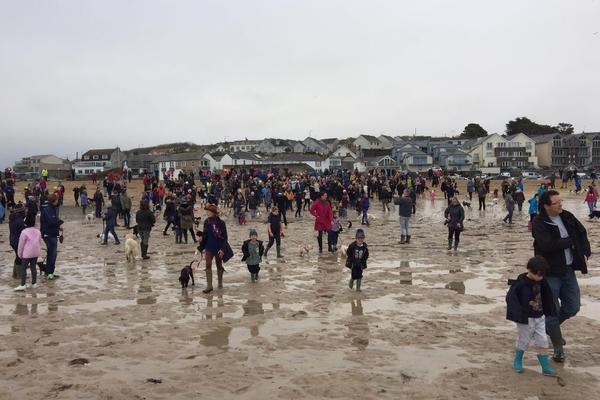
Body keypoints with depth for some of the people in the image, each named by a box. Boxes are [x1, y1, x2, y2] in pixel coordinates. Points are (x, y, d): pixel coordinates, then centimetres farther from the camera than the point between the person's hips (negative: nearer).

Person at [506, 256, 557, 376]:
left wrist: (550, 311, 16)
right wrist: (519, 314, -26)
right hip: (526, 319, -5)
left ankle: (545, 367, 13)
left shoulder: (541, 282, 0)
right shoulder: (521, 284, -20)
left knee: (543, 342, 5)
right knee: (523, 341, 9)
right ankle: (517, 361, 30)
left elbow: (546, 296, 15)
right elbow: (510, 298, -22)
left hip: (540, 317, 5)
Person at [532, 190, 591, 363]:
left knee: (573, 307, 12)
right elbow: (548, 245, -28)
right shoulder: (539, 223, -15)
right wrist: (570, 241, -15)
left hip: (568, 270, 6)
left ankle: (550, 326, 39)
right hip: (550, 272, -6)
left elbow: (582, 233, 19)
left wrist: (585, 252, 4)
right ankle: (558, 350, 15)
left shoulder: (567, 217, 4)